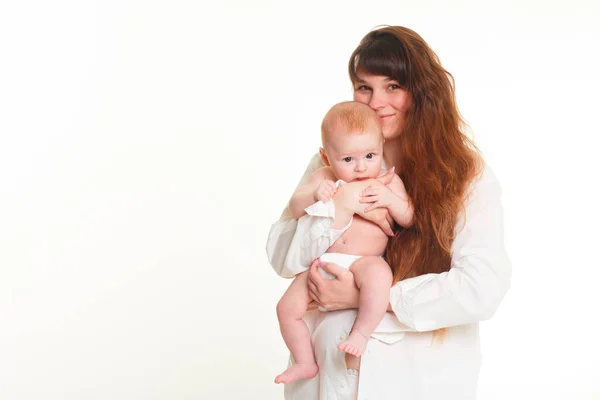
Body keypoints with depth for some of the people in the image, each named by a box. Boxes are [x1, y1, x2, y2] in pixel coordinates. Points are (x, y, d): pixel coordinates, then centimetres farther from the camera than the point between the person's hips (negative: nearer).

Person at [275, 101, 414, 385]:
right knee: (287, 307, -6)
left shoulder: (388, 181, 2)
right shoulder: (324, 177, 6)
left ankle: (361, 333, -25)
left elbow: (409, 219, 0)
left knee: (379, 275, -40)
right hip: (323, 262, 3)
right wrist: (314, 194, -20)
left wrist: (389, 198, -19)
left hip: (366, 261, -3)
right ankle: (305, 363, 13)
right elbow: (294, 208, 1)